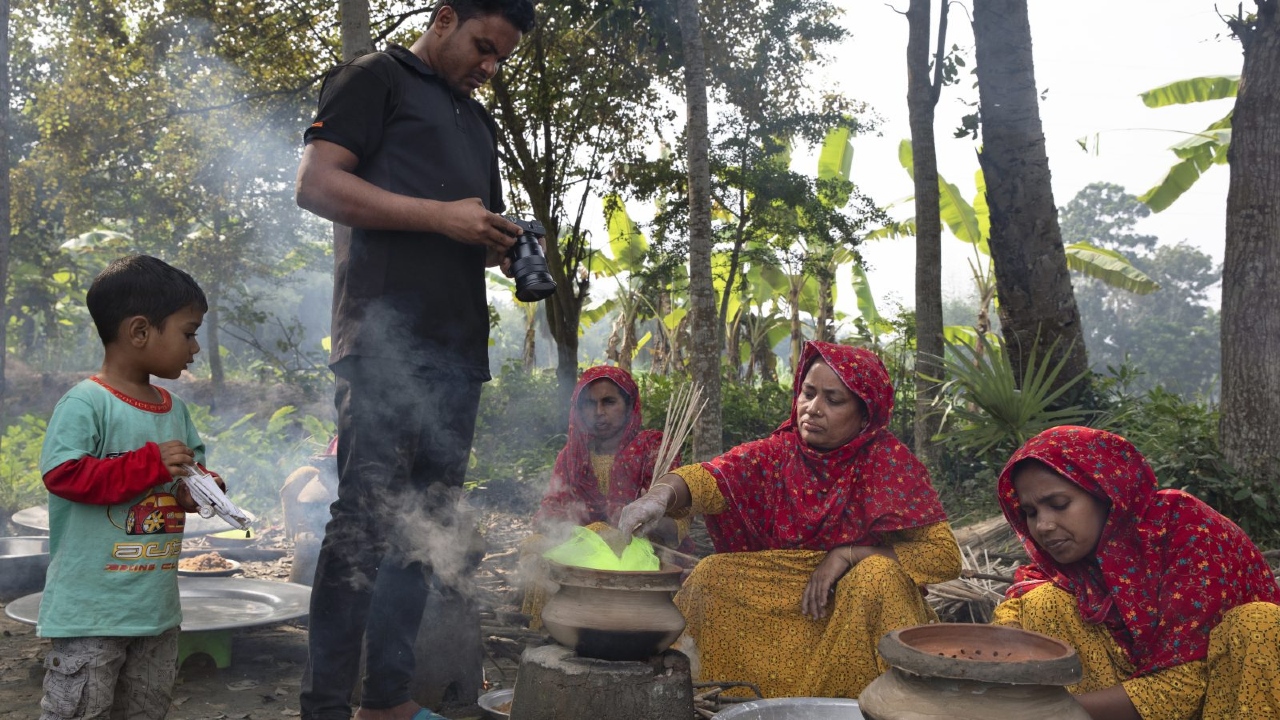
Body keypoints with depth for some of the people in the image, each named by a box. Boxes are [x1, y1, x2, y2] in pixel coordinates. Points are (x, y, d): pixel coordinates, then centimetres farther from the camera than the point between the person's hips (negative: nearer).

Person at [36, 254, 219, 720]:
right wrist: (152, 463, -25)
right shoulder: (86, 402, -15)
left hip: (158, 606, 8)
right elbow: (62, 474, -22)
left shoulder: (174, 409, 8)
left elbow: (192, 462, 20)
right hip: (91, 609, -7)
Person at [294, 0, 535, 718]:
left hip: (458, 347, 8)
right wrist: (441, 216, -12)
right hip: (386, 336, -8)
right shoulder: (377, 78, 6)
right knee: (365, 520, -10)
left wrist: (502, 243, 9)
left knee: (425, 524, 8)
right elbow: (316, 184, -7)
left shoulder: (479, 122, 28)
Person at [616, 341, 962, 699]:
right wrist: (661, 494, -45)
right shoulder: (775, 454, -5)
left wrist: (849, 553, -21)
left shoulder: (890, 461, -10)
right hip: (779, 599, 2)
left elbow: (944, 554, -13)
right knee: (711, 576, -19)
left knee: (878, 575, -30)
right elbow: (708, 478, -23)